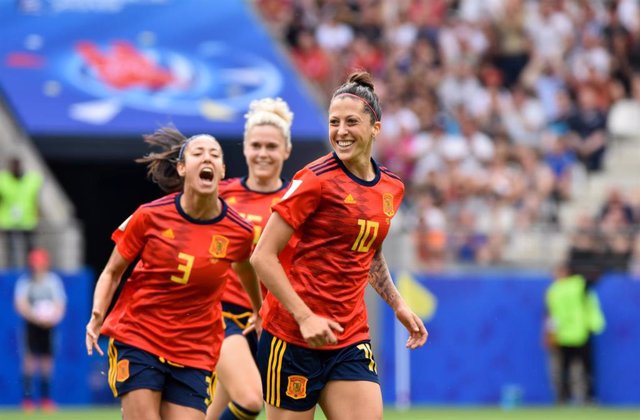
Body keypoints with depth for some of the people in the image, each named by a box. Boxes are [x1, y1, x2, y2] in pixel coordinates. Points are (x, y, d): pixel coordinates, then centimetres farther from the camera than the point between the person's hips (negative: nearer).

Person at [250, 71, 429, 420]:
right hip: (292, 335, -5)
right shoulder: (317, 179, -11)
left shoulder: (391, 188, 9)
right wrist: (305, 316, -19)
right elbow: (262, 257, -13)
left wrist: (397, 304, 20)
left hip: (351, 339, 5)